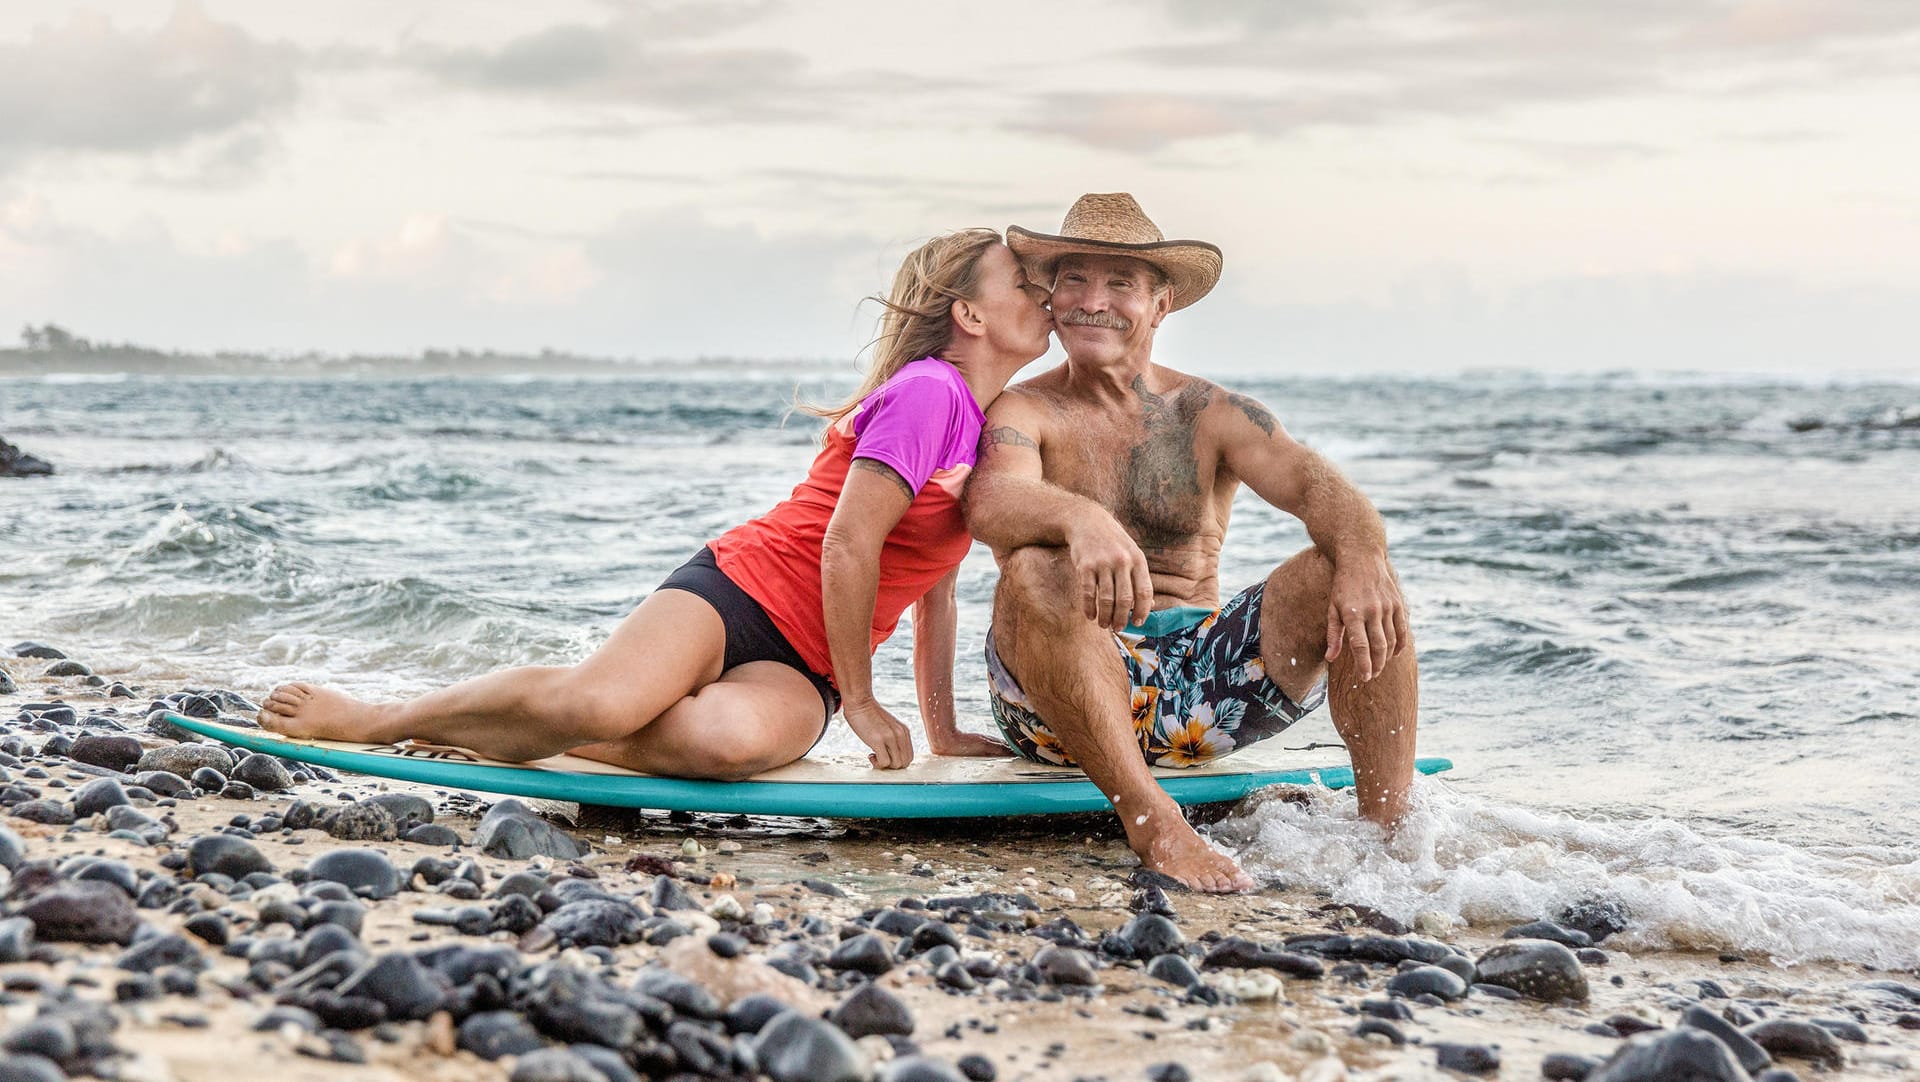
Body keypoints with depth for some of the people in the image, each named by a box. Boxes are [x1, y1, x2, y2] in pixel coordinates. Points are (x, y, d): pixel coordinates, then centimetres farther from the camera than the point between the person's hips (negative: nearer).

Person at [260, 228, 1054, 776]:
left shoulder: (992, 431, 18)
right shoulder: (928, 390, -9)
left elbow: (935, 589, 24)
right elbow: (848, 544, -16)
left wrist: (943, 731, 22)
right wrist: (860, 698, -9)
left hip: (800, 669, 6)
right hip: (739, 591, -6)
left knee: (735, 736, -32)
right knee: (600, 698, -33)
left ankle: (513, 732, -14)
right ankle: (378, 717, -8)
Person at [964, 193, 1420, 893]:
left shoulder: (1210, 416, 10)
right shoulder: (1022, 414, 1)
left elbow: (1314, 484, -8)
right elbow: (990, 502, -22)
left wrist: (1364, 559, -32)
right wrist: (1080, 518, -46)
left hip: (1200, 673, 3)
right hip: (1065, 701, -3)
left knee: (1344, 575, -17)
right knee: (1035, 574, -33)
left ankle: (1388, 829, -20)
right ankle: (1153, 823, -33)